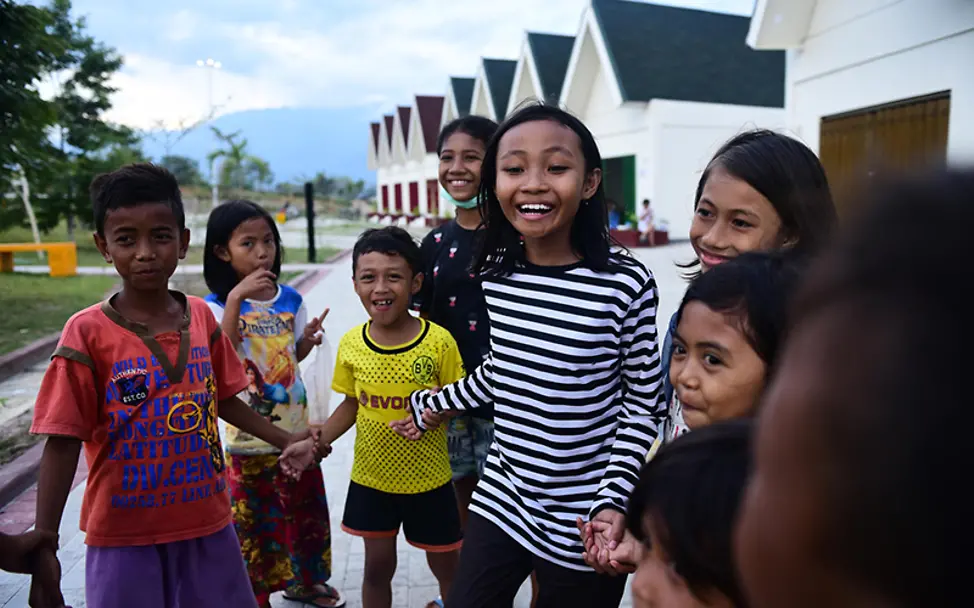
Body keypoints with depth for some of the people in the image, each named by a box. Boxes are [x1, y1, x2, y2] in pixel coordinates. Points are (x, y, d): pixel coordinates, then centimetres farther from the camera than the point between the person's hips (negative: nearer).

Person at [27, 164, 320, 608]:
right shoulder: (88, 333, -12)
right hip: (124, 533, -3)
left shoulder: (200, 317, -2)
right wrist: (43, 543, -13)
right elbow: (63, 443, -11)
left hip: (207, 521, 3)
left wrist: (285, 440, 8)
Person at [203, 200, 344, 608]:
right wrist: (236, 297, -33)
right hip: (249, 437, -4)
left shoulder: (290, 299, 0)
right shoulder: (217, 305, -12)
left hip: (295, 428, 5)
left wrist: (309, 338, -9)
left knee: (306, 509, 19)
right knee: (254, 520, 9)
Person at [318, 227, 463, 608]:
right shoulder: (351, 344, -7)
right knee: (378, 566, 19)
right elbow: (350, 405, 5)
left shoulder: (439, 341, -17)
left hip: (428, 480, -2)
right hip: (370, 478, 2)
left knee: (444, 565, 17)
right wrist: (314, 443, -6)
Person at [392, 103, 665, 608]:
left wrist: (612, 500, -16)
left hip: (581, 522, -4)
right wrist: (433, 403, 23)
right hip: (500, 500, 4)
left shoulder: (625, 283, -19)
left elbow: (643, 402, -7)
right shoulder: (496, 272, -5)